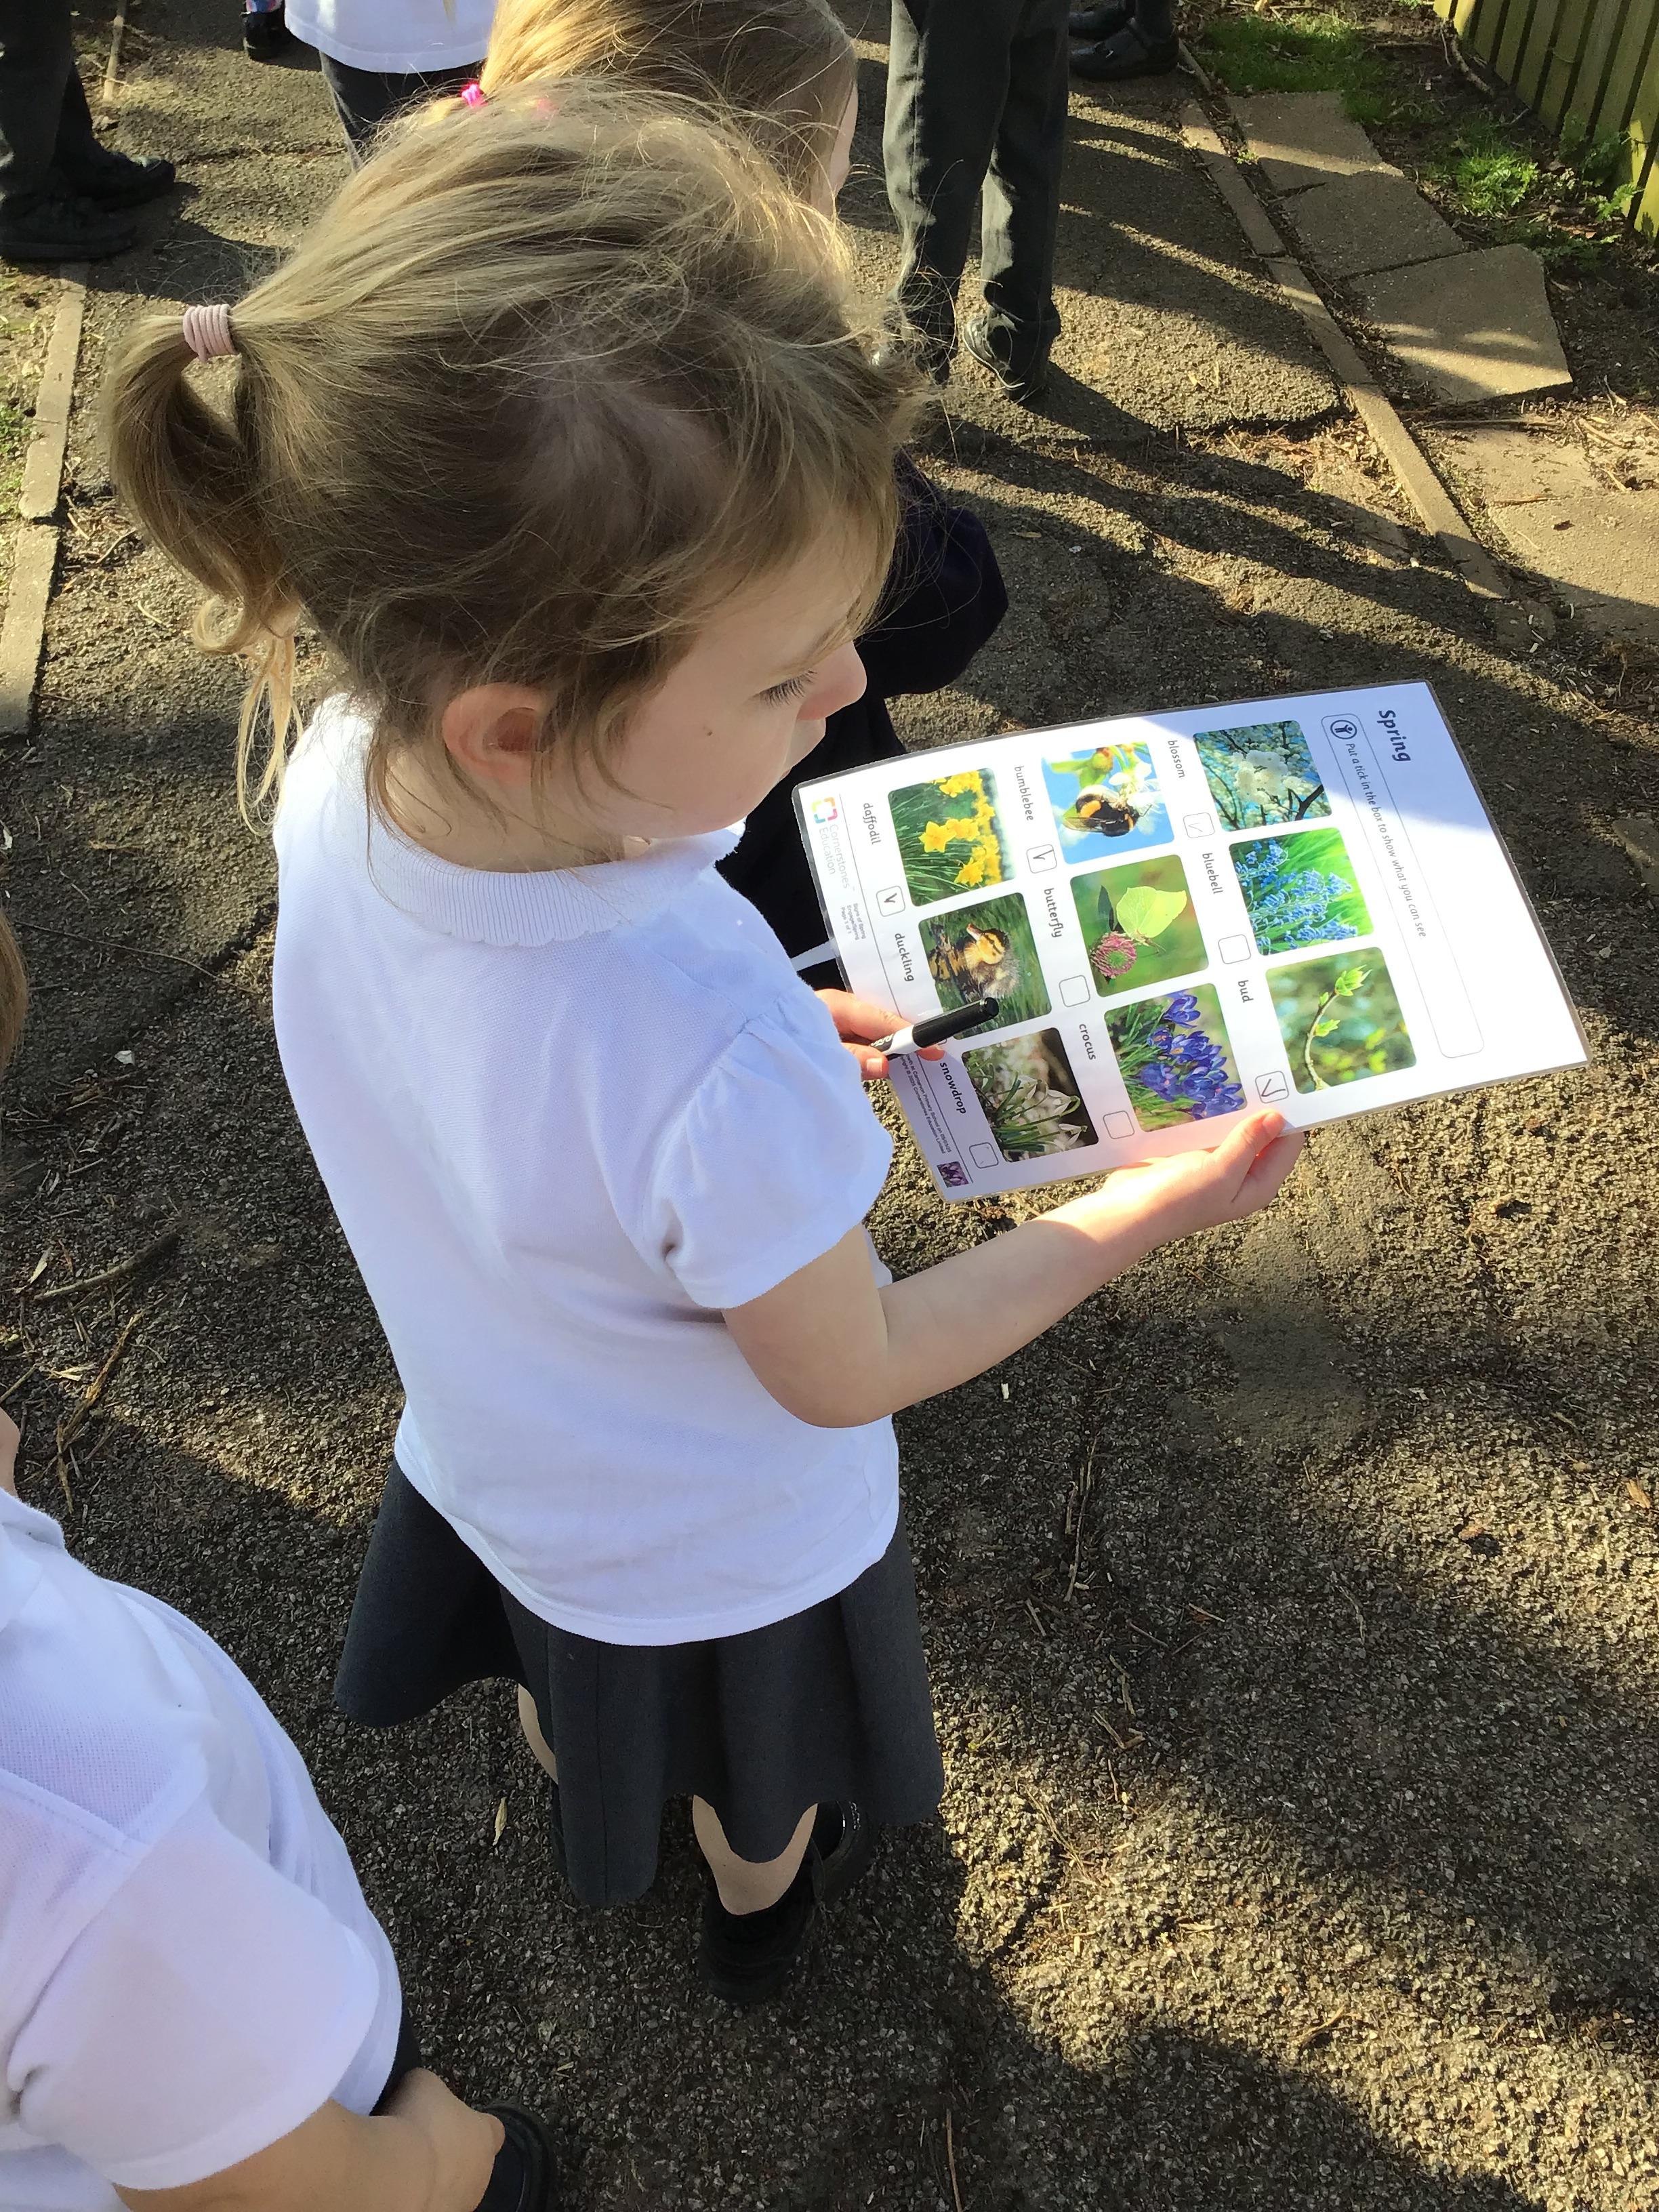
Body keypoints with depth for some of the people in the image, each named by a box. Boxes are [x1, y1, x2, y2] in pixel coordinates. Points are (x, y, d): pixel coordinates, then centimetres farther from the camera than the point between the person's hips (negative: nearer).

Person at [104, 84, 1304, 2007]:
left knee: (570, 1691, 40)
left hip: (495, 1464, 5)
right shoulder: (719, 1059, -48)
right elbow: (847, 1374, -26)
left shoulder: (333, 780, -28)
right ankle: (762, 1910, 68)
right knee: (762, 1776, 34)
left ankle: (590, 1829, 74)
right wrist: (1130, 1219, -16)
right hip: (725, 1547, -5)